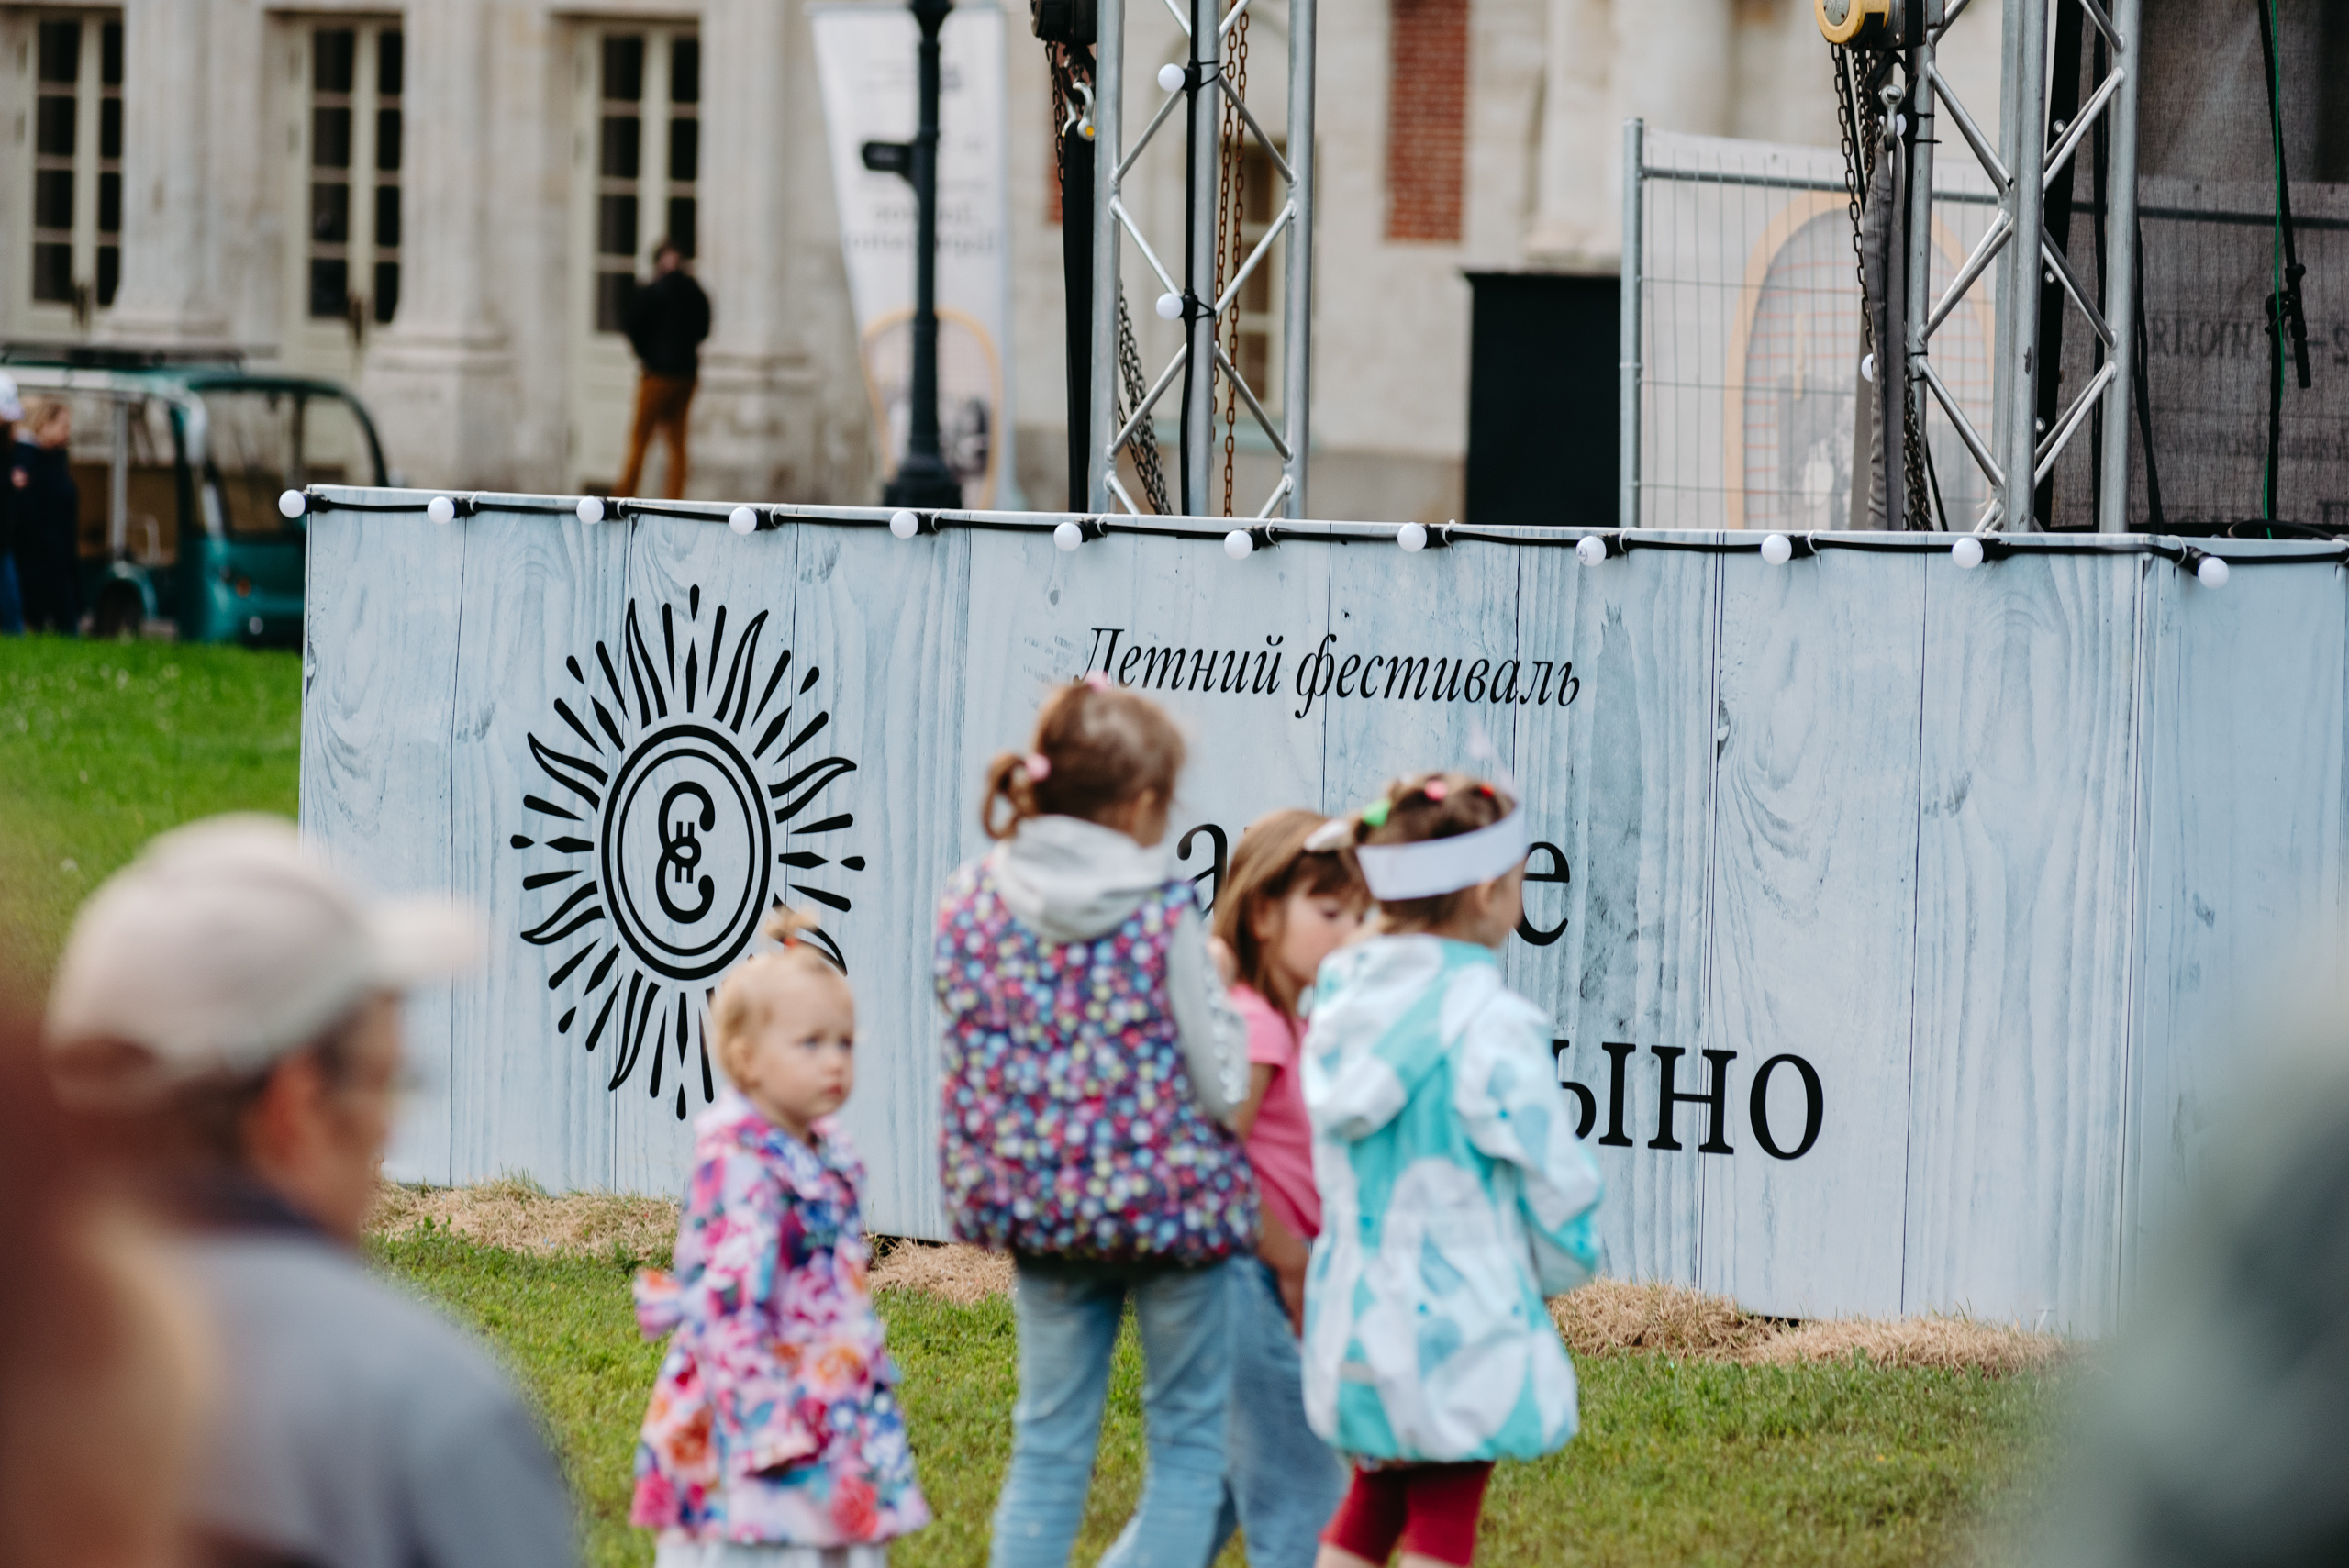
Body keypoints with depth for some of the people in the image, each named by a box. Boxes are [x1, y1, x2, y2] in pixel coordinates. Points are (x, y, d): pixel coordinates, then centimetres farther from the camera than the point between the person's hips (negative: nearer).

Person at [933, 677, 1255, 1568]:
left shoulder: (972, 901, -3)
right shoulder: (1164, 913, -15)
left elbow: (969, 1070, 5)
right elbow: (1220, 1085, -10)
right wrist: (1221, 1005, 8)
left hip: (1040, 1203, 4)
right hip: (1169, 1195, -4)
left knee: (1050, 1444, 13)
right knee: (1189, 1437, 10)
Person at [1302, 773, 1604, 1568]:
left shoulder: (1340, 991, 2)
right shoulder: (1490, 1025, -19)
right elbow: (1552, 1174, -12)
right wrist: (1563, 1265, 8)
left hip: (1352, 1311, 6)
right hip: (1459, 1314, -6)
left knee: (1373, 1503, 20)